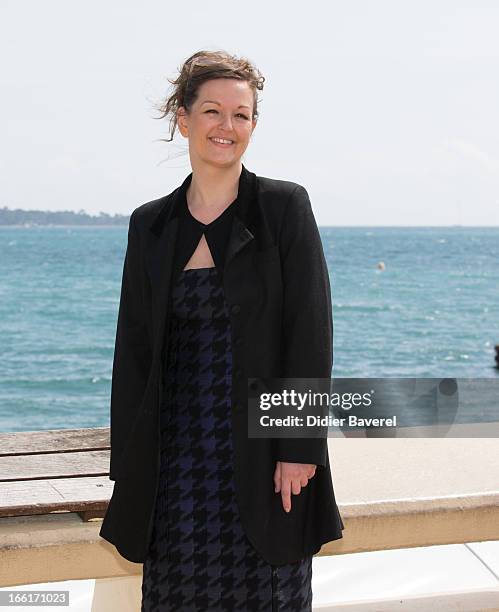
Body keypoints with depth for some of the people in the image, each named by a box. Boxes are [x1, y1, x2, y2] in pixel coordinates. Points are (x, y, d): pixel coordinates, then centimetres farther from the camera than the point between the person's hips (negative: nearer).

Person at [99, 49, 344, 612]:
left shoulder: (285, 206, -3)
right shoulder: (151, 225, 7)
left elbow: (310, 331, -6)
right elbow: (133, 349, 8)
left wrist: (300, 448, -12)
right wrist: (128, 466, 4)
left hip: (261, 452, -3)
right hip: (177, 450, 3)